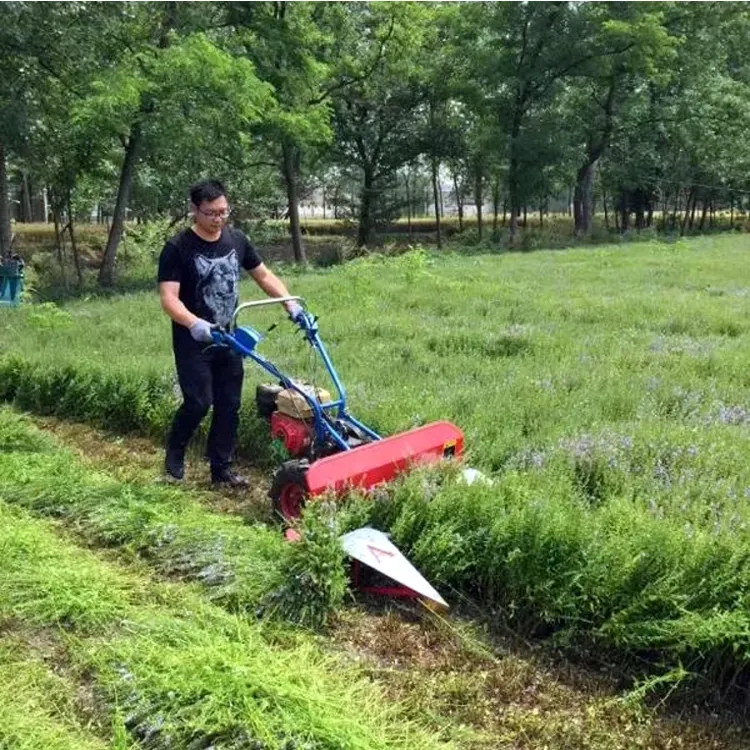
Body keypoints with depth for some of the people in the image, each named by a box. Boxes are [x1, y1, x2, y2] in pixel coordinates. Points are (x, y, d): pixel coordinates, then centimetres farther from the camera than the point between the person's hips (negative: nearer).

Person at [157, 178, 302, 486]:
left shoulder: (237, 240, 3)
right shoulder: (178, 248, -14)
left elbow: (264, 276, 11)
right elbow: (169, 298, -22)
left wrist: (291, 304, -4)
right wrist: (194, 323, -41)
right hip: (193, 341, -5)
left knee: (229, 405, 6)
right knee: (199, 402, -10)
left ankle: (222, 468, 18)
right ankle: (174, 455, 16)